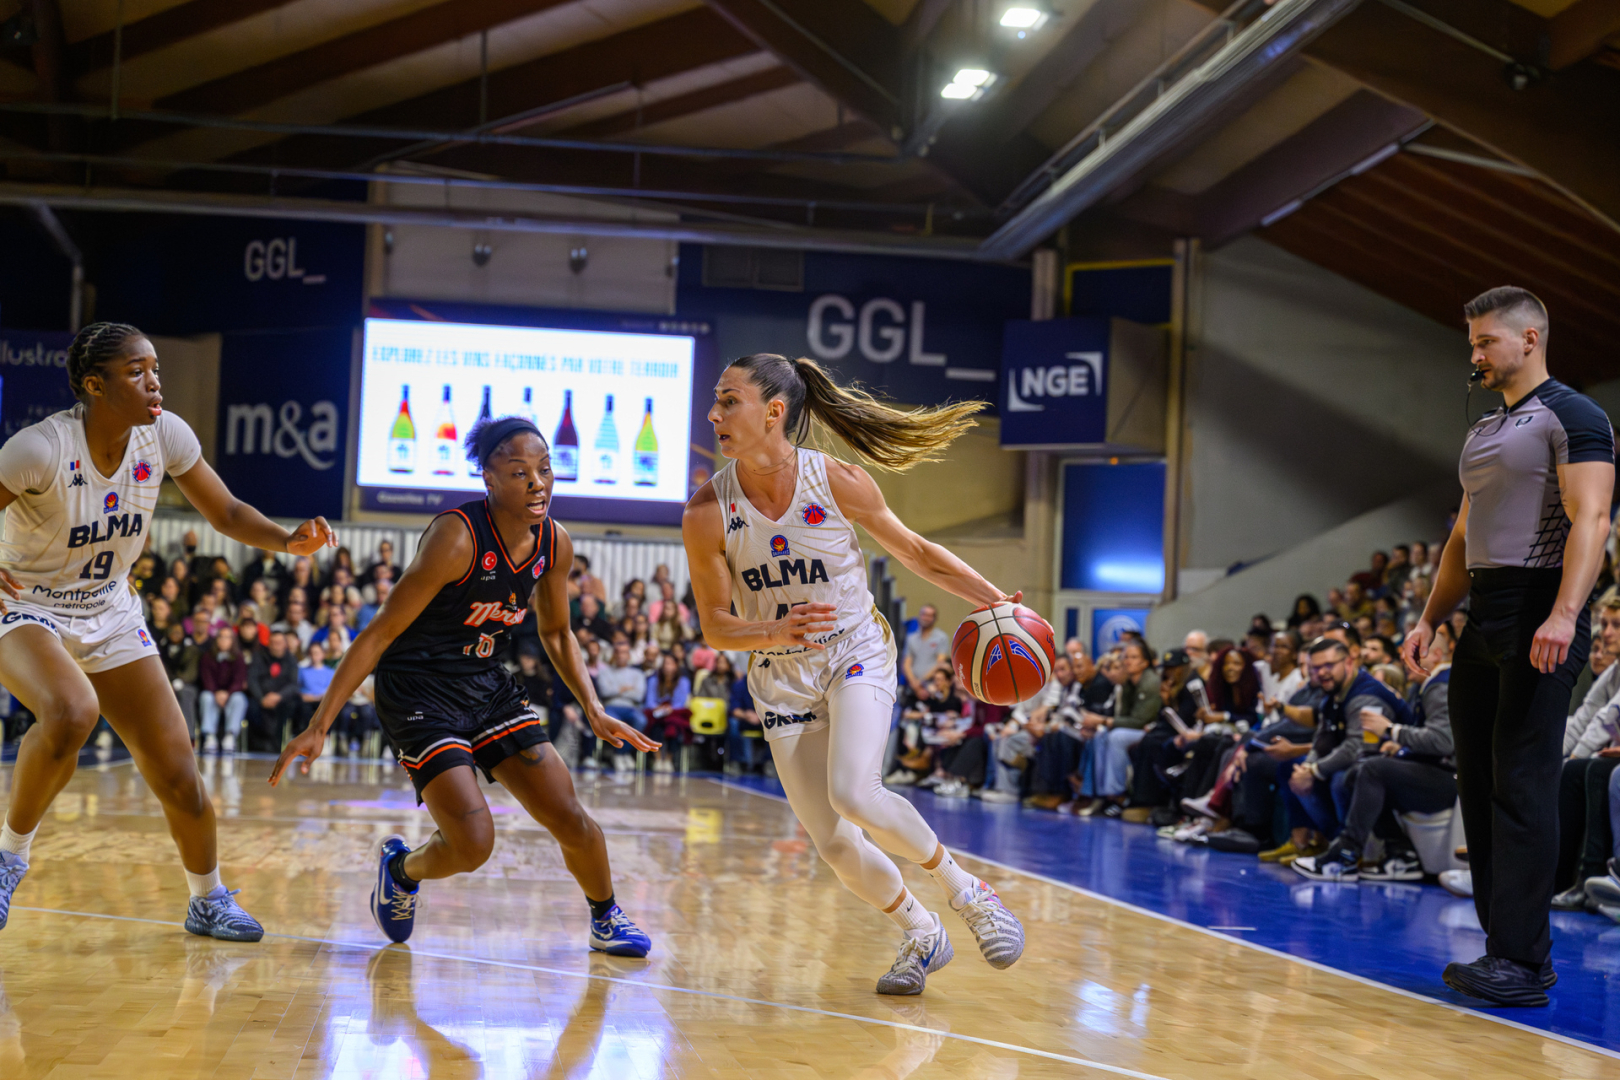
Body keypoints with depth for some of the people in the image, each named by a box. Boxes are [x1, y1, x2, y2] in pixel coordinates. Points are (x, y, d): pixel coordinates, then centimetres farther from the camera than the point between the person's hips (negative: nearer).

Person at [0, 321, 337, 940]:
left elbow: (225, 513, 1)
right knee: (72, 712, -38)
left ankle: (209, 901, 25)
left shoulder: (164, 435, -10)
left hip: (109, 615, 5)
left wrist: (288, 540, -18)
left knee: (178, 777, 0)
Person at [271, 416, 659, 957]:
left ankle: (606, 917, 27)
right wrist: (319, 726, -23)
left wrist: (594, 711, 4)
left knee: (571, 820, 0)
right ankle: (401, 869, 18)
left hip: (488, 685, 6)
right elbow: (381, 632, -21)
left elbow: (555, 632, 15)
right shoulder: (456, 537, -24)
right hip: (419, 693, -6)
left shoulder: (555, 544, -3)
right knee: (473, 844, -16)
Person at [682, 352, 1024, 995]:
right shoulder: (707, 514, -13)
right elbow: (714, 626, -7)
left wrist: (996, 601, -9)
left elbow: (914, 553, 0)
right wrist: (776, 633, -27)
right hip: (782, 678, 3)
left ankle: (966, 893, -3)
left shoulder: (838, 482, -15)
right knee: (833, 845, -1)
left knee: (853, 794, -27)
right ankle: (921, 935, 25)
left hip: (856, 655, -2)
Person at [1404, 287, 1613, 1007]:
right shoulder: (1481, 433, 22)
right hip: (1483, 622, 9)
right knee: (1478, 785, 7)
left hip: (1538, 624, -9)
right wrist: (1430, 619, 17)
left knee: (1522, 787, -11)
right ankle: (1503, 946, 13)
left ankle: (1524, 962, -8)